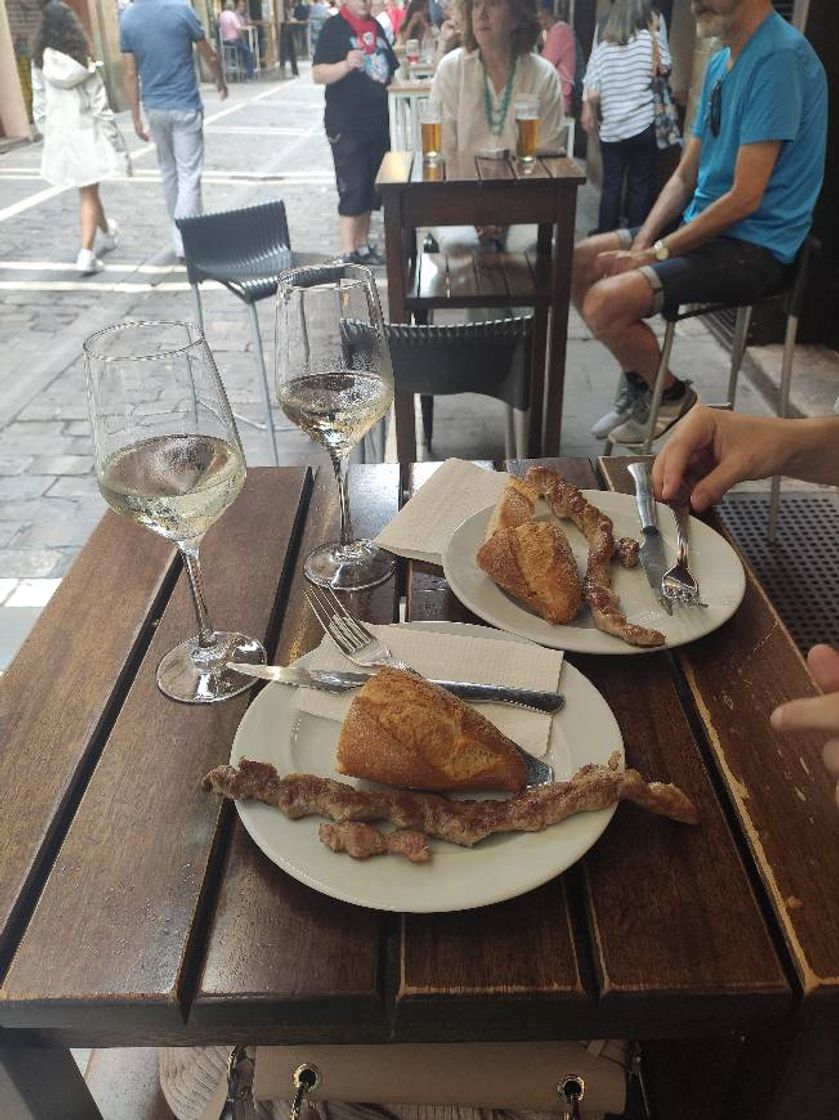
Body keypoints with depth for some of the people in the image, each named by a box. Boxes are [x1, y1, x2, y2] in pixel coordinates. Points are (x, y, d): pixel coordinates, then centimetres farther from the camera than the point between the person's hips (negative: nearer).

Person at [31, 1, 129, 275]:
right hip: (86, 132, -3)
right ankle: (86, 254, -11)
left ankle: (107, 233, 40)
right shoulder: (82, 58, -6)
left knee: (88, 191, 20)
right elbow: (99, 104, -8)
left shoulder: (40, 61, -1)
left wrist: (46, 131, 15)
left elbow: (39, 103, 3)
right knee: (88, 193, -1)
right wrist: (113, 139, -2)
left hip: (59, 135, 3)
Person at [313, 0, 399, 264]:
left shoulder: (376, 27, 13)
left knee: (370, 191, 10)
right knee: (352, 190, -7)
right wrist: (346, 65, -32)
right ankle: (349, 254, -2)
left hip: (378, 122, 7)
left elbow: (389, 70, 25)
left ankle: (363, 246, 19)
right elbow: (318, 74, -17)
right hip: (346, 126, -7)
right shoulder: (334, 27, -7)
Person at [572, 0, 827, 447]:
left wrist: (655, 253, -16)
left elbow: (744, 198, -21)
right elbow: (685, 176, 11)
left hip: (753, 247, -9)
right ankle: (638, 382, 15)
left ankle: (672, 395, 2)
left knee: (605, 302, -25)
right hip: (701, 223, 9)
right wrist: (641, 244, -4)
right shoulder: (720, 62, 12)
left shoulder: (780, 58, -17)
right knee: (577, 263, 5)